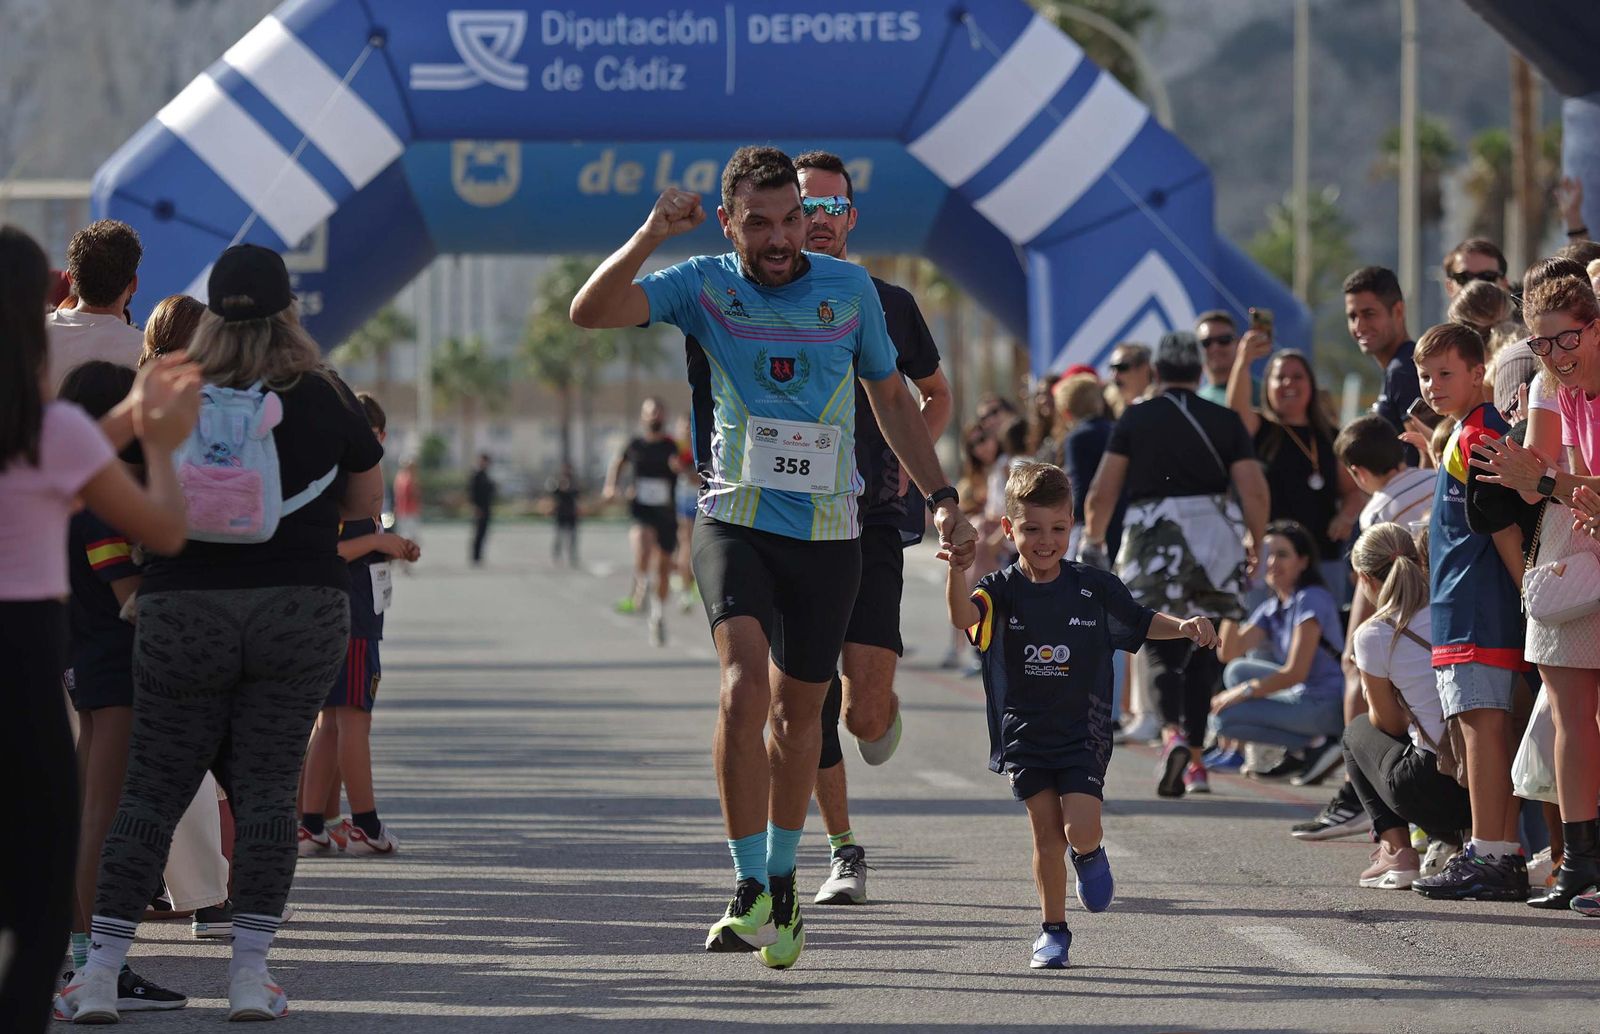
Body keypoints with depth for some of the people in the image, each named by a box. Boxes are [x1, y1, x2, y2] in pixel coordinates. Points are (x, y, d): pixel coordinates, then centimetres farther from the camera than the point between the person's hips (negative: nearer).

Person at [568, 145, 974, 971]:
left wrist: (941, 499, 10)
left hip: (829, 532, 2)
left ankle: (782, 881, 29)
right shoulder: (704, 286, -3)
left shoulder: (850, 289, 2)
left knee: (799, 708, 10)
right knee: (745, 687, -22)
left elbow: (890, 399, 14)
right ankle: (748, 890, -18)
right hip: (736, 522, -2)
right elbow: (590, 313, -14)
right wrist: (650, 237, -25)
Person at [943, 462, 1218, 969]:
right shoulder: (1002, 590, -7)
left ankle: (1090, 854, 24)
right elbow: (963, 616, -27)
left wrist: (1184, 626, -9)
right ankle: (1053, 930, 14)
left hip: (1082, 732, 0)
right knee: (1046, 832, -1)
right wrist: (957, 568, -47)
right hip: (1022, 732, 0)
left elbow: (1143, 622, 11)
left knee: (1080, 829, -13)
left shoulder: (1094, 588, -2)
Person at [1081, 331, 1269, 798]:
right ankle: (1194, 758, 14)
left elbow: (1102, 492, 1)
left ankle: (1173, 732, -29)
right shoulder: (1226, 421, 8)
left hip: (1155, 536, -2)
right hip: (1216, 536, 2)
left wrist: (1093, 540, 17)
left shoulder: (1135, 419, 4)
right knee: (1202, 649, 13)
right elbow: (1255, 491, 0)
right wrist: (1255, 544, 14)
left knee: (1162, 648, -1)